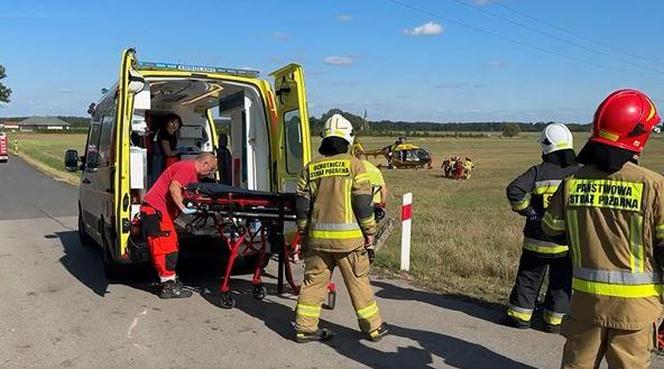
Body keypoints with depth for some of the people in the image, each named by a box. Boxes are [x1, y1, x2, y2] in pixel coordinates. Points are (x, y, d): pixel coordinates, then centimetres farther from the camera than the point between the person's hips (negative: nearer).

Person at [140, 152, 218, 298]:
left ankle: (170, 280, 26)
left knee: (171, 245, 16)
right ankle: (169, 287, -8)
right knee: (166, 246, -10)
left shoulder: (193, 172, 18)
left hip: (158, 209, 11)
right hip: (155, 208, -11)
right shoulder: (188, 167, -15)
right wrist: (183, 208, -30)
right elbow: (174, 188, -27)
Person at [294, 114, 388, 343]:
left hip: (318, 237, 3)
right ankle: (373, 327, 20)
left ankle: (305, 327, 18)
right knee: (358, 281, 8)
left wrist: (303, 234, 17)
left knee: (313, 280, 12)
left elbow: (302, 207, 8)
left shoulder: (310, 168, 6)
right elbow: (363, 202, -8)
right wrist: (370, 231, 2)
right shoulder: (353, 164, -6)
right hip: (348, 237, -3)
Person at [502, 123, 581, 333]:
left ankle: (519, 315, 20)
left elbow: (514, 190, -22)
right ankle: (554, 321, 20)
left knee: (528, 278, 14)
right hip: (566, 242, 1)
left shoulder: (538, 172, -9)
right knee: (561, 283, 14)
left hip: (537, 239, -1)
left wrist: (528, 211, -11)